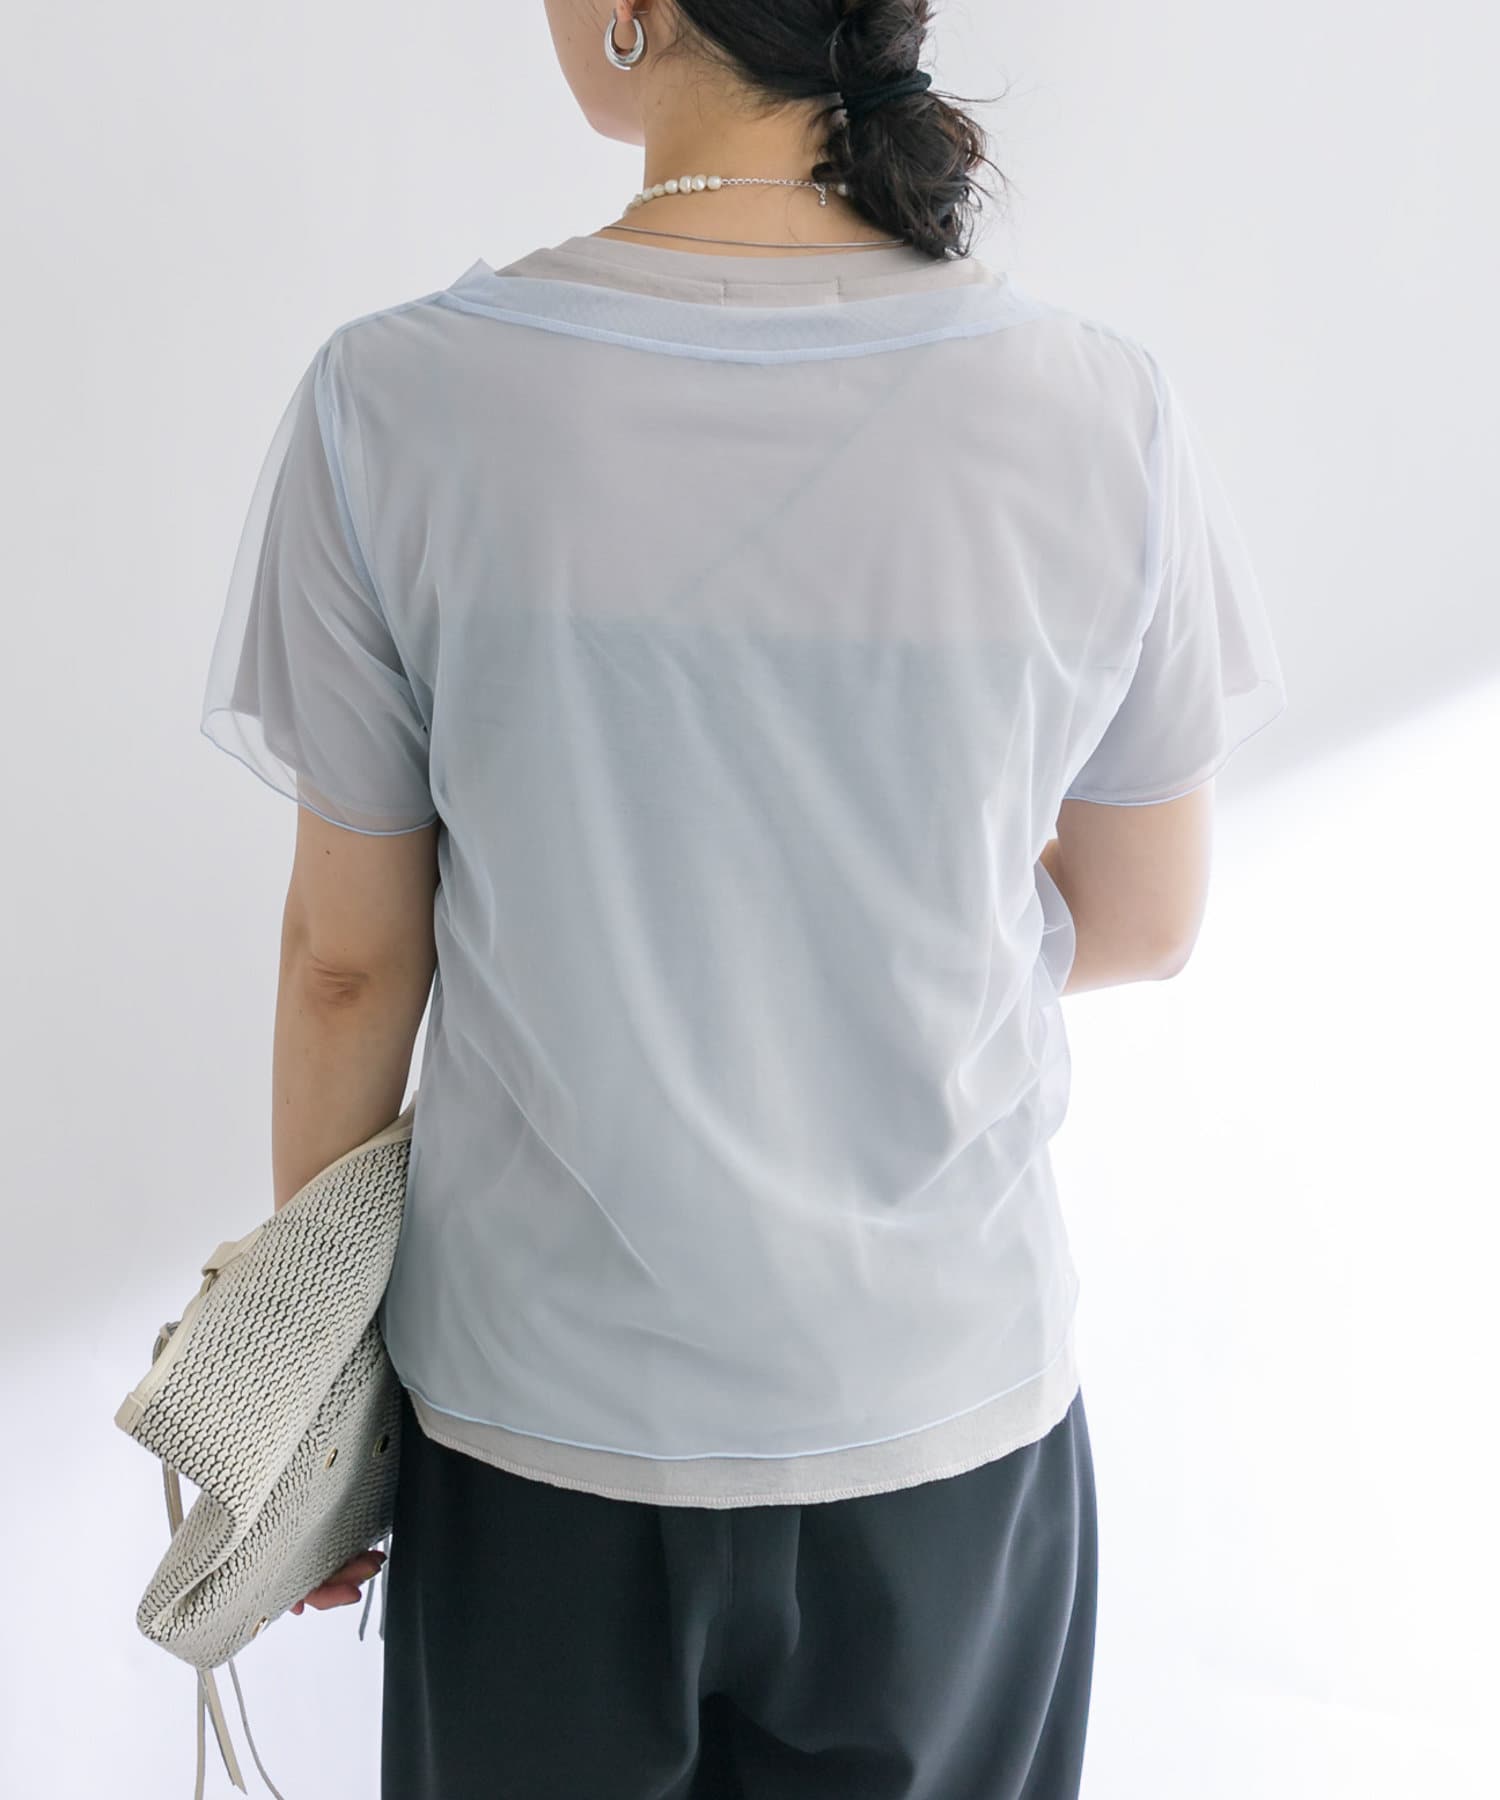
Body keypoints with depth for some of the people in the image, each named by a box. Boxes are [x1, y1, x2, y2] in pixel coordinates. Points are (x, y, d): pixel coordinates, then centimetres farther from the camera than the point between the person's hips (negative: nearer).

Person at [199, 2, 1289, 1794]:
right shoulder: (1102, 418, -14)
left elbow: (349, 958, -8)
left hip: (535, 1428, 0)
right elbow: (1141, 923, -2)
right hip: (944, 1413, 1)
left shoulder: (394, 405, -16)